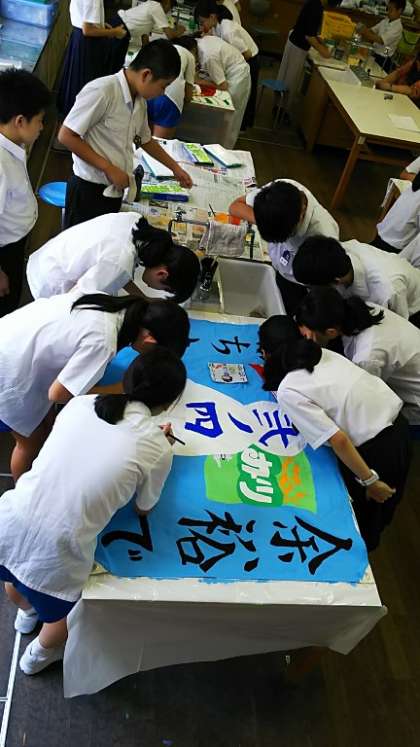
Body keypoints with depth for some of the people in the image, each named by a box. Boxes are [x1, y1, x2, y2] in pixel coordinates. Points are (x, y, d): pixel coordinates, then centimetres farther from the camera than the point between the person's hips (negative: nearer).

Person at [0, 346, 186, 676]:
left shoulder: (80, 403, 2)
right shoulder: (157, 450, -8)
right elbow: (143, 509, 9)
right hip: (52, 554, -4)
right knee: (63, 613, 33)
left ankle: (27, 613, 73)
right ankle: (38, 657, 62)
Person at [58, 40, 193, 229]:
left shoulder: (140, 101, 5)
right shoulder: (102, 92, -20)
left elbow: (145, 140, 23)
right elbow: (66, 136, -19)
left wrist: (175, 167, 26)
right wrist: (109, 168, -19)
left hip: (115, 190, 7)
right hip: (89, 189, -7)